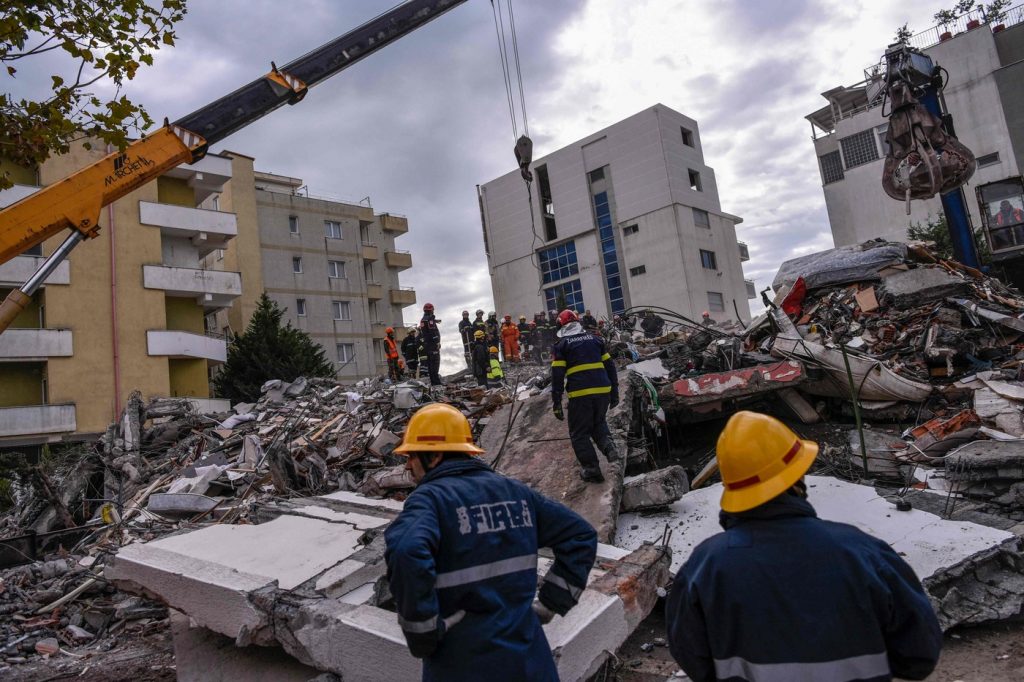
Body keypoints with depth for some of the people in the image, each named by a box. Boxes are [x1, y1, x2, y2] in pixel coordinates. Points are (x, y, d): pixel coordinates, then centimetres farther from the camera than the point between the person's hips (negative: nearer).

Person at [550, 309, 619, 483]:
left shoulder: (561, 345, 4)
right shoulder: (595, 339, 14)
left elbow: (557, 375, -2)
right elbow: (609, 366, 14)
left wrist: (556, 403, 1)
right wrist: (614, 393, 20)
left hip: (580, 395, -4)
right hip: (603, 391, 4)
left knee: (579, 433, 10)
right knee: (598, 422, 28)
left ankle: (592, 469, 6)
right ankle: (607, 444, 2)